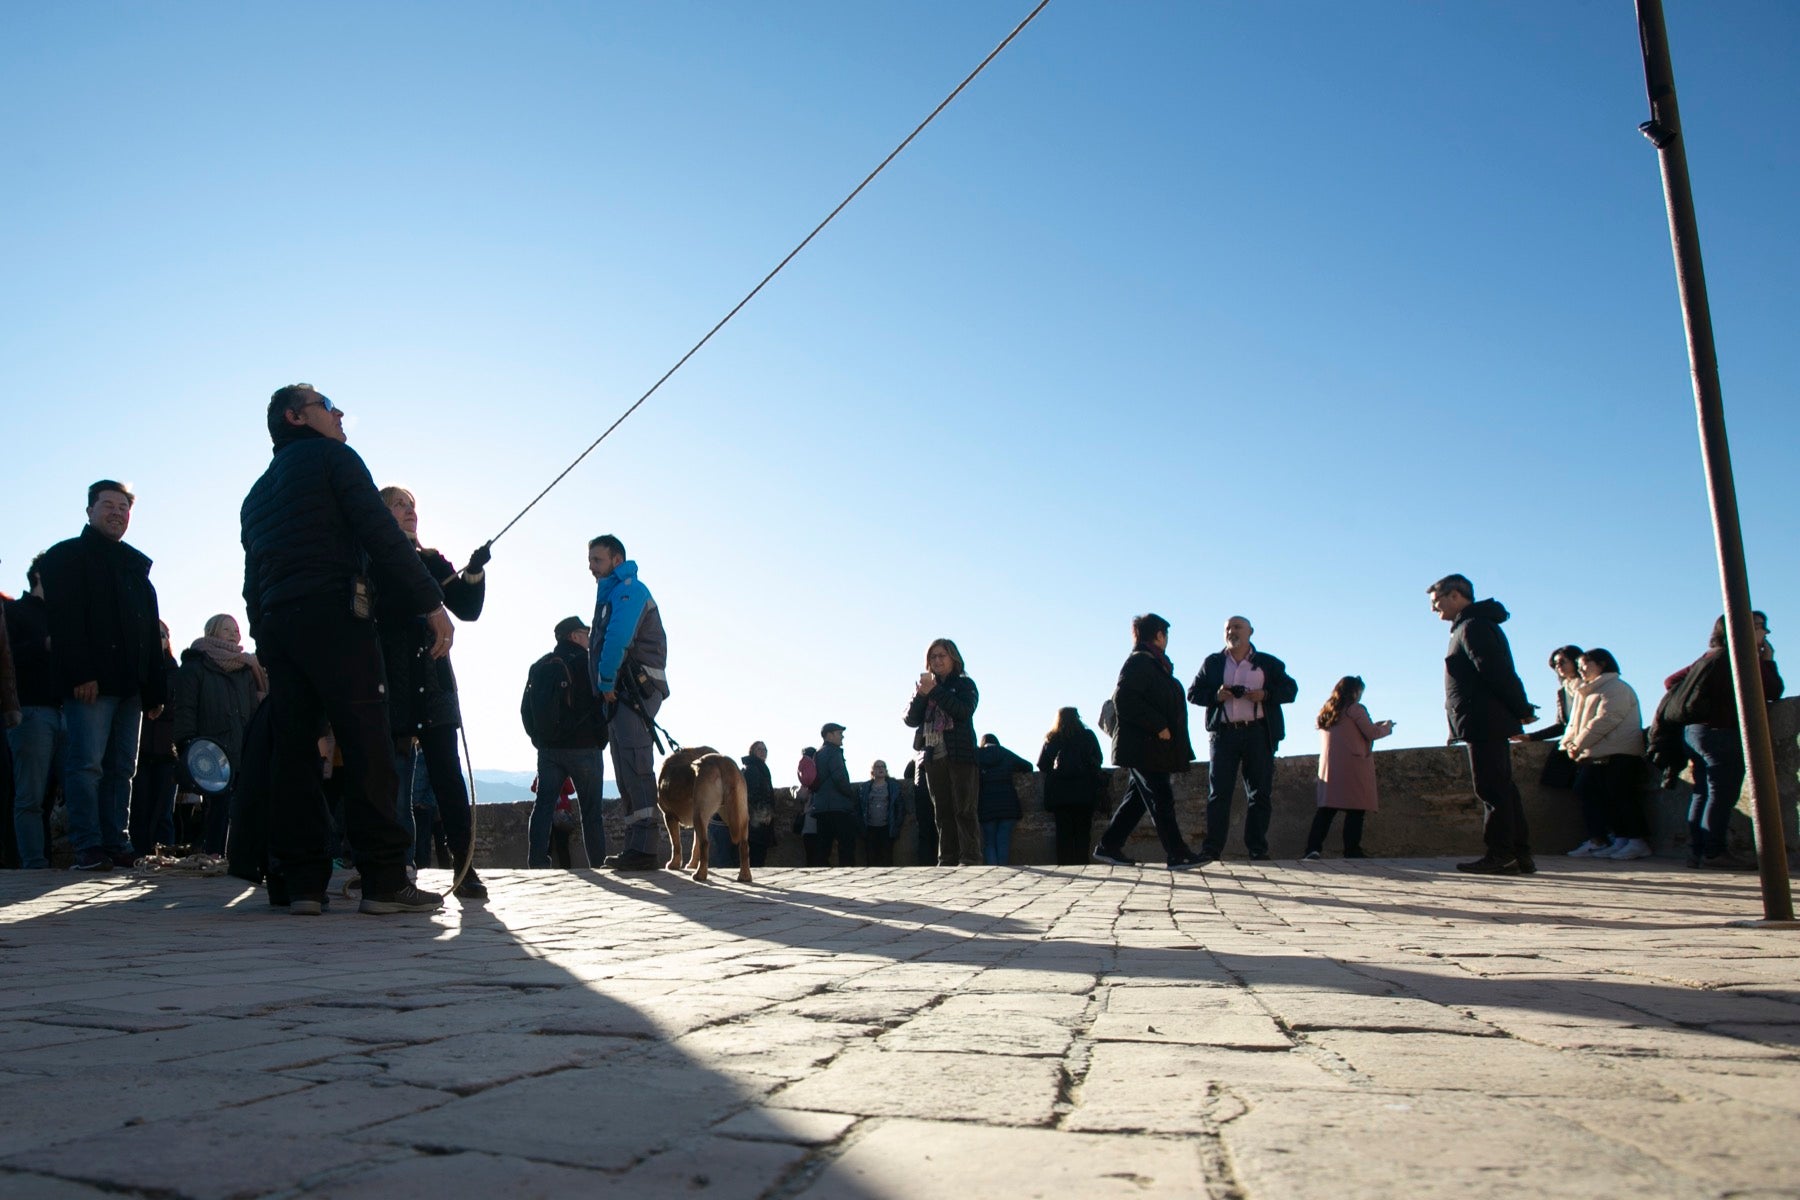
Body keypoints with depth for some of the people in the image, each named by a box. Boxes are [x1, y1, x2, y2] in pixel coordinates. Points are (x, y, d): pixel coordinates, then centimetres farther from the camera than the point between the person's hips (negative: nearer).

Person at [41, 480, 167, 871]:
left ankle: (117, 845, 7)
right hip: (89, 683, -6)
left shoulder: (137, 566, 23)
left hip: (130, 685, 6)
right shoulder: (67, 557, 5)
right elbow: (65, 620, -8)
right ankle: (89, 848, -9)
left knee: (122, 768, 5)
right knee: (87, 764, -9)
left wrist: (155, 689, 13)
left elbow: (152, 631, 20)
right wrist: (80, 674, -18)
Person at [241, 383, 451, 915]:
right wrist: (430, 601, -9)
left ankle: (299, 882, 1)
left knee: (293, 751, 4)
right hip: (333, 612, -8)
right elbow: (381, 532, -7)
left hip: (275, 624, 8)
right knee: (367, 745, -10)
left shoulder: (257, 494, 28)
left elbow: (252, 582, 22)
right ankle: (385, 880, -14)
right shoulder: (331, 457, 6)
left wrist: (265, 645, 18)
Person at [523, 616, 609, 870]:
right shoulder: (586, 663, -5)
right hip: (583, 748, -5)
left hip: (547, 749, 5)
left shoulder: (539, 667, 12)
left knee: (544, 805, 3)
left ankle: (538, 862, -5)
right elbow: (601, 703, -7)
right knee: (591, 810, 1)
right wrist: (601, 739, 5)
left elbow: (525, 709, 14)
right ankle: (598, 865, 3)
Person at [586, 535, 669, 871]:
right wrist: (607, 687, 10)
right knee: (627, 772, 9)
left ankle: (646, 847, -24)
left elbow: (617, 638, -20)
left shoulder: (629, 589, -5)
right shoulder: (611, 594, 27)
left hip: (637, 687, -10)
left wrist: (606, 682, -12)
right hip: (621, 692, 11)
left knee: (635, 766, -18)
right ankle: (638, 847, 11)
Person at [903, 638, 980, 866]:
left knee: (964, 809, -8)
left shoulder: (965, 684, 6)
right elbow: (911, 720, 9)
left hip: (960, 755, -4)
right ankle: (947, 859, 5)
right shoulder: (924, 686, 18)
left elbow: (964, 711, -13)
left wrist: (935, 691, -15)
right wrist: (920, 695, -8)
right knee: (943, 812, 4)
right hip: (933, 757, 4)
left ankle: (970, 858, -9)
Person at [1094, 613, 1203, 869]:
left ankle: (1108, 847, 17)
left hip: (1151, 749, 10)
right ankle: (1178, 855, -6)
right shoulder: (1140, 661, -11)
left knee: (1138, 798, 12)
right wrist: (1158, 726, -22)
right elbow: (1124, 700, -22)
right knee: (1161, 799, -8)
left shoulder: (1152, 663, 20)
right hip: (1143, 746, -10)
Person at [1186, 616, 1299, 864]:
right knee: (1218, 792, -4)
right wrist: (1216, 696, -8)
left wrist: (1265, 695, -10)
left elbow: (1290, 690, 8)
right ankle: (1211, 848, -4)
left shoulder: (1269, 663, 12)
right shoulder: (1212, 663, 15)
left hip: (1258, 733, 0)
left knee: (1260, 793, 0)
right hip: (1223, 733, 0)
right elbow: (1193, 693, 11)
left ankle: (1257, 848, 5)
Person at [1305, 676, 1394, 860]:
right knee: (1355, 809, 0)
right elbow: (1372, 734, -3)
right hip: (1352, 766, -6)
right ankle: (1352, 850, -2)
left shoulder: (1326, 712, 19)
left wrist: (1375, 726, 30)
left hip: (1328, 767, 6)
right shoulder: (1355, 709, -3)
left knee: (1326, 808, 1)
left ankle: (1313, 848, -11)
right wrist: (1386, 728, 17)